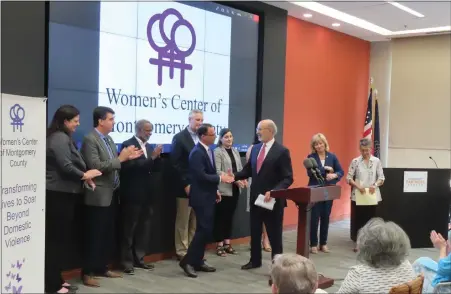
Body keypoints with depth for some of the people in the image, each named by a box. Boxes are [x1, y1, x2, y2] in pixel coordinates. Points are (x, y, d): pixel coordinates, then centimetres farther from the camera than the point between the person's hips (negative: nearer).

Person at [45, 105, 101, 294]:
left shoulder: (63, 137, 19)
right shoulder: (60, 138, -14)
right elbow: (65, 166, -22)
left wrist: (83, 177, 6)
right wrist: (84, 175, -8)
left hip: (62, 193, 10)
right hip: (58, 194, -10)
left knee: (59, 238, 13)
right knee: (57, 239, -5)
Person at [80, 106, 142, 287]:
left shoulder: (109, 139, 15)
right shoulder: (90, 139, -13)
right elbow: (95, 166, -22)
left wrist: (127, 158, 0)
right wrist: (121, 158, -20)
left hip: (112, 194, 9)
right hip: (99, 196, -9)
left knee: (108, 235, 14)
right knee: (95, 236, -1)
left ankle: (102, 268, 25)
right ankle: (88, 273, 8)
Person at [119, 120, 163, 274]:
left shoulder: (149, 146, 13)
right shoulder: (128, 144, -9)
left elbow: (153, 168, 12)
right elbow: (130, 166, -21)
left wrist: (156, 157, -6)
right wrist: (151, 158, -23)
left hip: (146, 193, 8)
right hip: (133, 194, -7)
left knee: (144, 228, 12)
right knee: (129, 229, 1)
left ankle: (139, 259, 22)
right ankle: (127, 262, 9)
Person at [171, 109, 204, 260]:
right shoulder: (179, 137, -7)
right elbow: (175, 163, -12)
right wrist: (186, 184, -16)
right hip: (186, 186, -6)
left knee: (196, 222, 11)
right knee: (183, 221, 3)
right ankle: (182, 251, 12)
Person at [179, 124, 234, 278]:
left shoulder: (209, 150, 12)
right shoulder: (197, 153, -18)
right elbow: (201, 176, -25)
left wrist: (215, 190, 13)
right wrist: (220, 178, -18)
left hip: (209, 196, 10)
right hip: (201, 197, -9)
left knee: (207, 230, 11)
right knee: (203, 229, -11)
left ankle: (198, 261, 19)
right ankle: (187, 261, -3)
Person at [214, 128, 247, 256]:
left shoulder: (235, 151, 15)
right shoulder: (217, 152, -6)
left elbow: (240, 168, 15)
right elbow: (217, 171, -14)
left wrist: (243, 179, -6)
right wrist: (234, 179, -20)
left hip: (235, 189, 6)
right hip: (223, 189, -6)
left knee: (230, 216, 12)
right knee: (221, 217, 0)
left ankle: (227, 243, 19)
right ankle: (219, 244, 8)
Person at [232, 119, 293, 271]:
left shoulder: (282, 151, -12)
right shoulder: (255, 148, 8)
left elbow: (288, 178, -14)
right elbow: (248, 170, 11)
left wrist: (273, 192, -27)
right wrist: (234, 176, -8)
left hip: (273, 200, -6)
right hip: (256, 198, 6)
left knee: (274, 234, 4)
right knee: (254, 232, 16)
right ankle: (255, 260, 32)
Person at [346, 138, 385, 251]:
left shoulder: (376, 161, 2)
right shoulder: (355, 161, -1)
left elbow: (381, 178, 3)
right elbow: (349, 178, -2)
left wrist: (375, 185, -15)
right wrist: (358, 186, -17)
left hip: (372, 195, 1)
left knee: (370, 219, 5)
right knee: (358, 219, 3)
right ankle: (357, 243, 12)